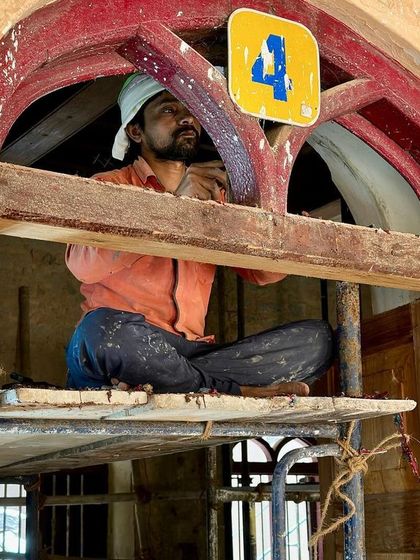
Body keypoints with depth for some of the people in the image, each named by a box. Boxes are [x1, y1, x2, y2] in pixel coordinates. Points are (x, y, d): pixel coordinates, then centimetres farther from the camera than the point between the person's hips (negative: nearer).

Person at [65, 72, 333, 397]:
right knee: (107, 331, -39)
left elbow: (261, 271, 12)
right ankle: (242, 390, -19)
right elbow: (83, 264, -15)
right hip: (125, 346, -4)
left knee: (317, 337, -11)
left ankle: (150, 383, -22)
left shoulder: (212, 196, 20)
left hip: (190, 352, 5)